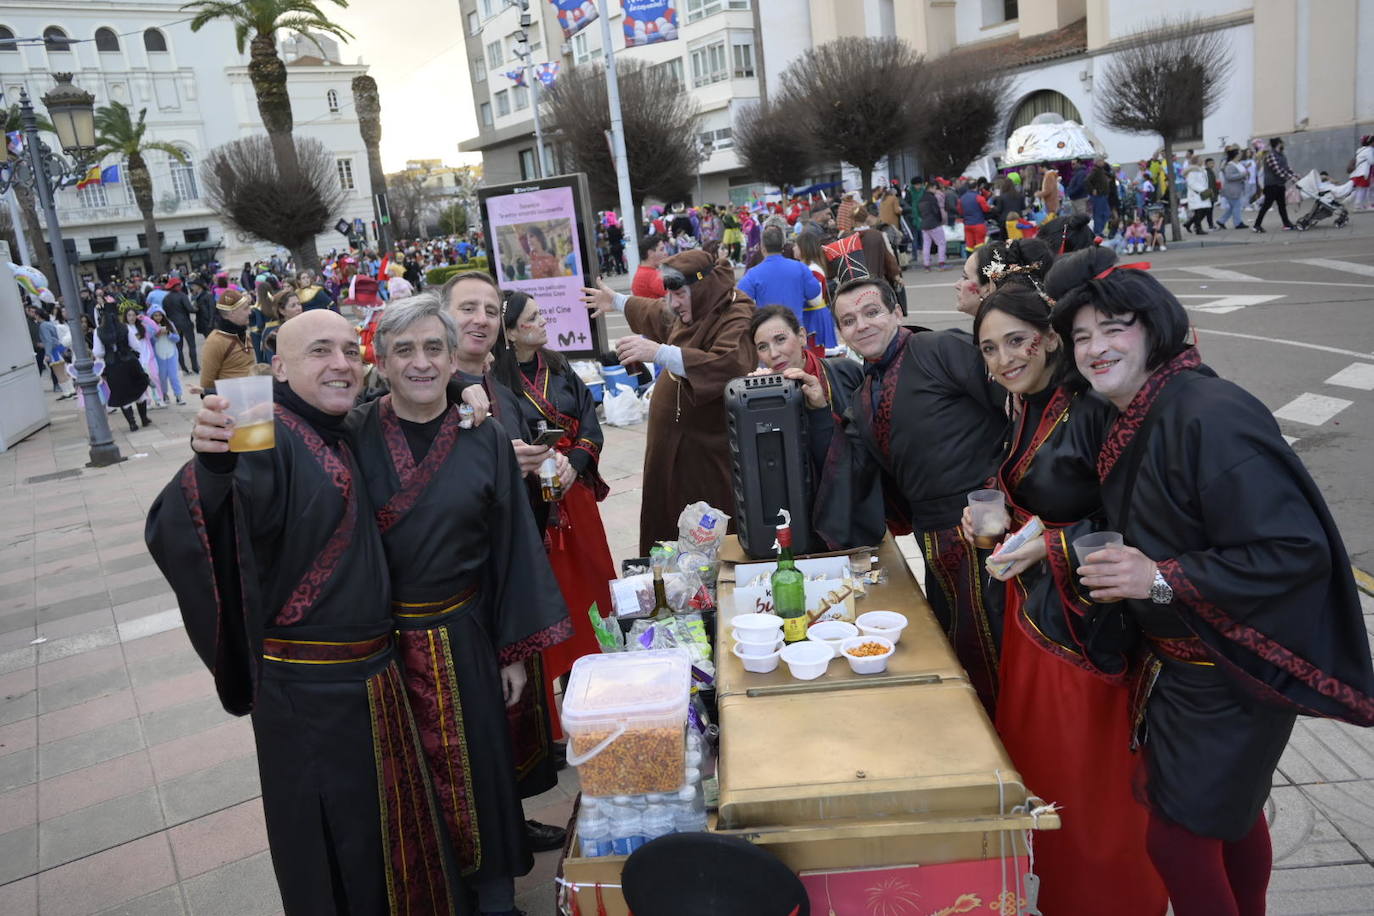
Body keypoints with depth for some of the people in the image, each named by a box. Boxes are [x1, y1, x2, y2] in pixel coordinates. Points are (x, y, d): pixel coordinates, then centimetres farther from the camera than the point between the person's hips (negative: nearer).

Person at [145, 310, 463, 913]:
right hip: (309, 689, -8)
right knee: (334, 846, 11)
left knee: (387, 824, 26)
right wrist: (212, 464, -55)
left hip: (374, 673, 8)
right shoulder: (268, 439, -18)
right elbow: (176, 533, -35)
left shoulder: (342, 436, 4)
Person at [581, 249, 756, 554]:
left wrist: (659, 353, -41)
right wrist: (617, 301, 47)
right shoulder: (693, 311, 10)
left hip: (710, 454, -9)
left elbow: (730, 365, -38)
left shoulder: (736, 320, -18)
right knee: (666, 521, 12)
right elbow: (658, 312, 34)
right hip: (673, 444, 9)